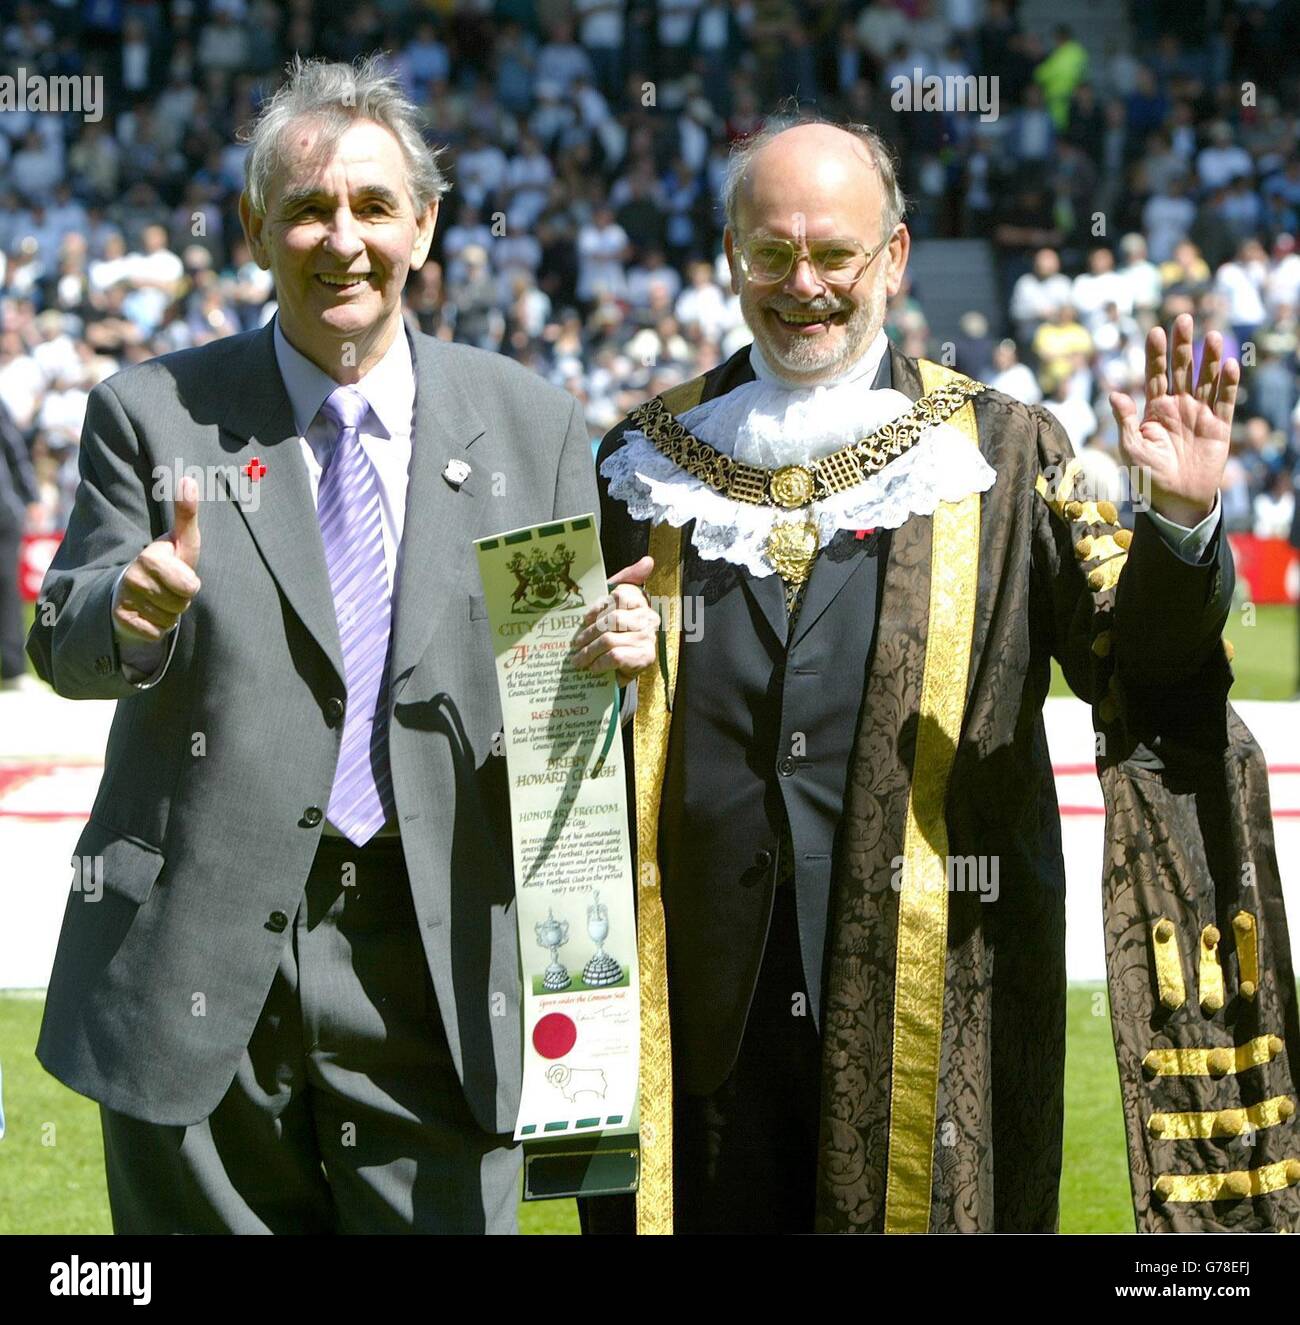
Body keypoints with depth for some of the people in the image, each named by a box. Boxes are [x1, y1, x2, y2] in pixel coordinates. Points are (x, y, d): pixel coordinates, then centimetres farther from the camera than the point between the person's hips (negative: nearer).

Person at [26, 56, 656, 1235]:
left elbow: (561, 676, 11)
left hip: (436, 965, 1)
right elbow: (65, 647, 2)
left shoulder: (532, 425, 9)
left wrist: (609, 650, -13)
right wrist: (133, 613, -22)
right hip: (201, 958, 0)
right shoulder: (156, 416, 4)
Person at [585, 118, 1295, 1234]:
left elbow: (1134, 664, -3)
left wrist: (1181, 521, -21)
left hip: (933, 1005, -1)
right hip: (704, 1008, 2)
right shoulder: (654, 460, 10)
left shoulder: (1001, 453, 5)